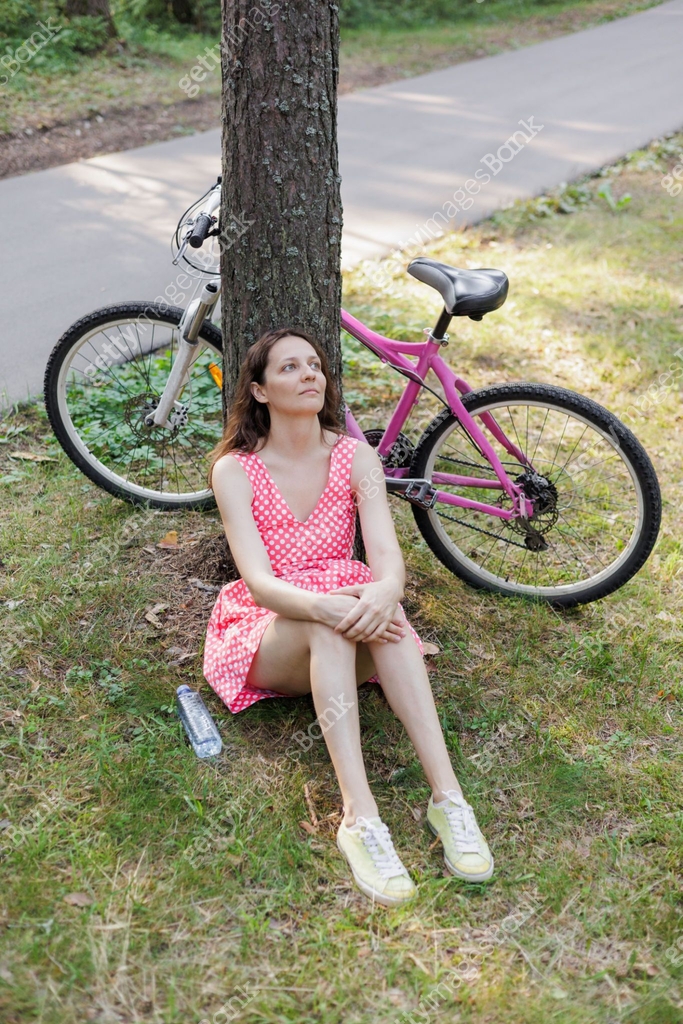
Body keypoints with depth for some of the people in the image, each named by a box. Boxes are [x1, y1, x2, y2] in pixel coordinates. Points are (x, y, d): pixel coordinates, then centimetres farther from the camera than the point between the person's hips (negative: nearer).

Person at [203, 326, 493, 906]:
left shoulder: (356, 457, 1)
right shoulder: (235, 470, -7)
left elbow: (387, 554, -14)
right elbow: (258, 580, -20)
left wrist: (385, 591, -39)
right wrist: (321, 605, -42)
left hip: (349, 636, 2)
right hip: (268, 633, -2)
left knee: (378, 605, -34)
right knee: (330, 617, -37)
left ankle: (448, 797, -41)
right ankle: (360, 818, -46)